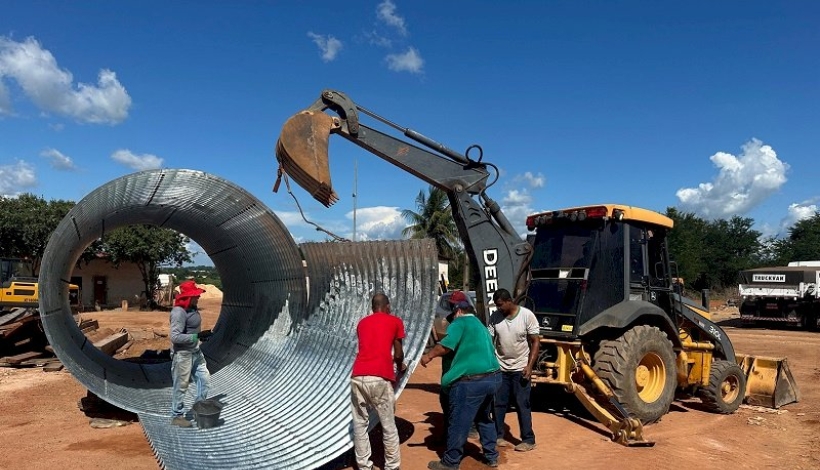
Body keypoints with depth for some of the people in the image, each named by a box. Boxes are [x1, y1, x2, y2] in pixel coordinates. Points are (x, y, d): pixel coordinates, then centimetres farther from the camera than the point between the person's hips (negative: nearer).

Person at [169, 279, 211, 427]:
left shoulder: (192, 308, 5)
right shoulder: (179, 312, -23)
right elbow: (175, 337, -28)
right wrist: (192, 337, -22)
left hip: (195, 352, 9)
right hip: (182, 354, -9)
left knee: (204, 379, 14)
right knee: (181, 386, 5)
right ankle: (177, 416, 21)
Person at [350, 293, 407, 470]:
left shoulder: (362, 322, 23)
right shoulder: (395, 321, 13)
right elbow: (398, 354, 15)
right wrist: (401, 366, 37)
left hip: (357, 377, 4)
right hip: (379, 379, -4)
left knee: (360, 425, 14)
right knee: (389, 427, 9)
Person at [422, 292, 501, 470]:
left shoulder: (460, 322, -4)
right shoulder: (480, 325, 23)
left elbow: (445, 346, -17)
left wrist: (429, 356, -3)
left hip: (471, 381, -9)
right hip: (492, 378, 9)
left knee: (458, 423, 3)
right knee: (484, 418, 25)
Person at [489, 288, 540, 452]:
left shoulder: (527, 315, -12)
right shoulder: (495, 317, -4)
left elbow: (535, 342, -8)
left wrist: (529, 366, -14)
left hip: (520, 368, -3)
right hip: (501, 368, 4)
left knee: (522, 405, 2)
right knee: (499, 404, 10)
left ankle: (528, 440, 13)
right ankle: (498, 436, 24)